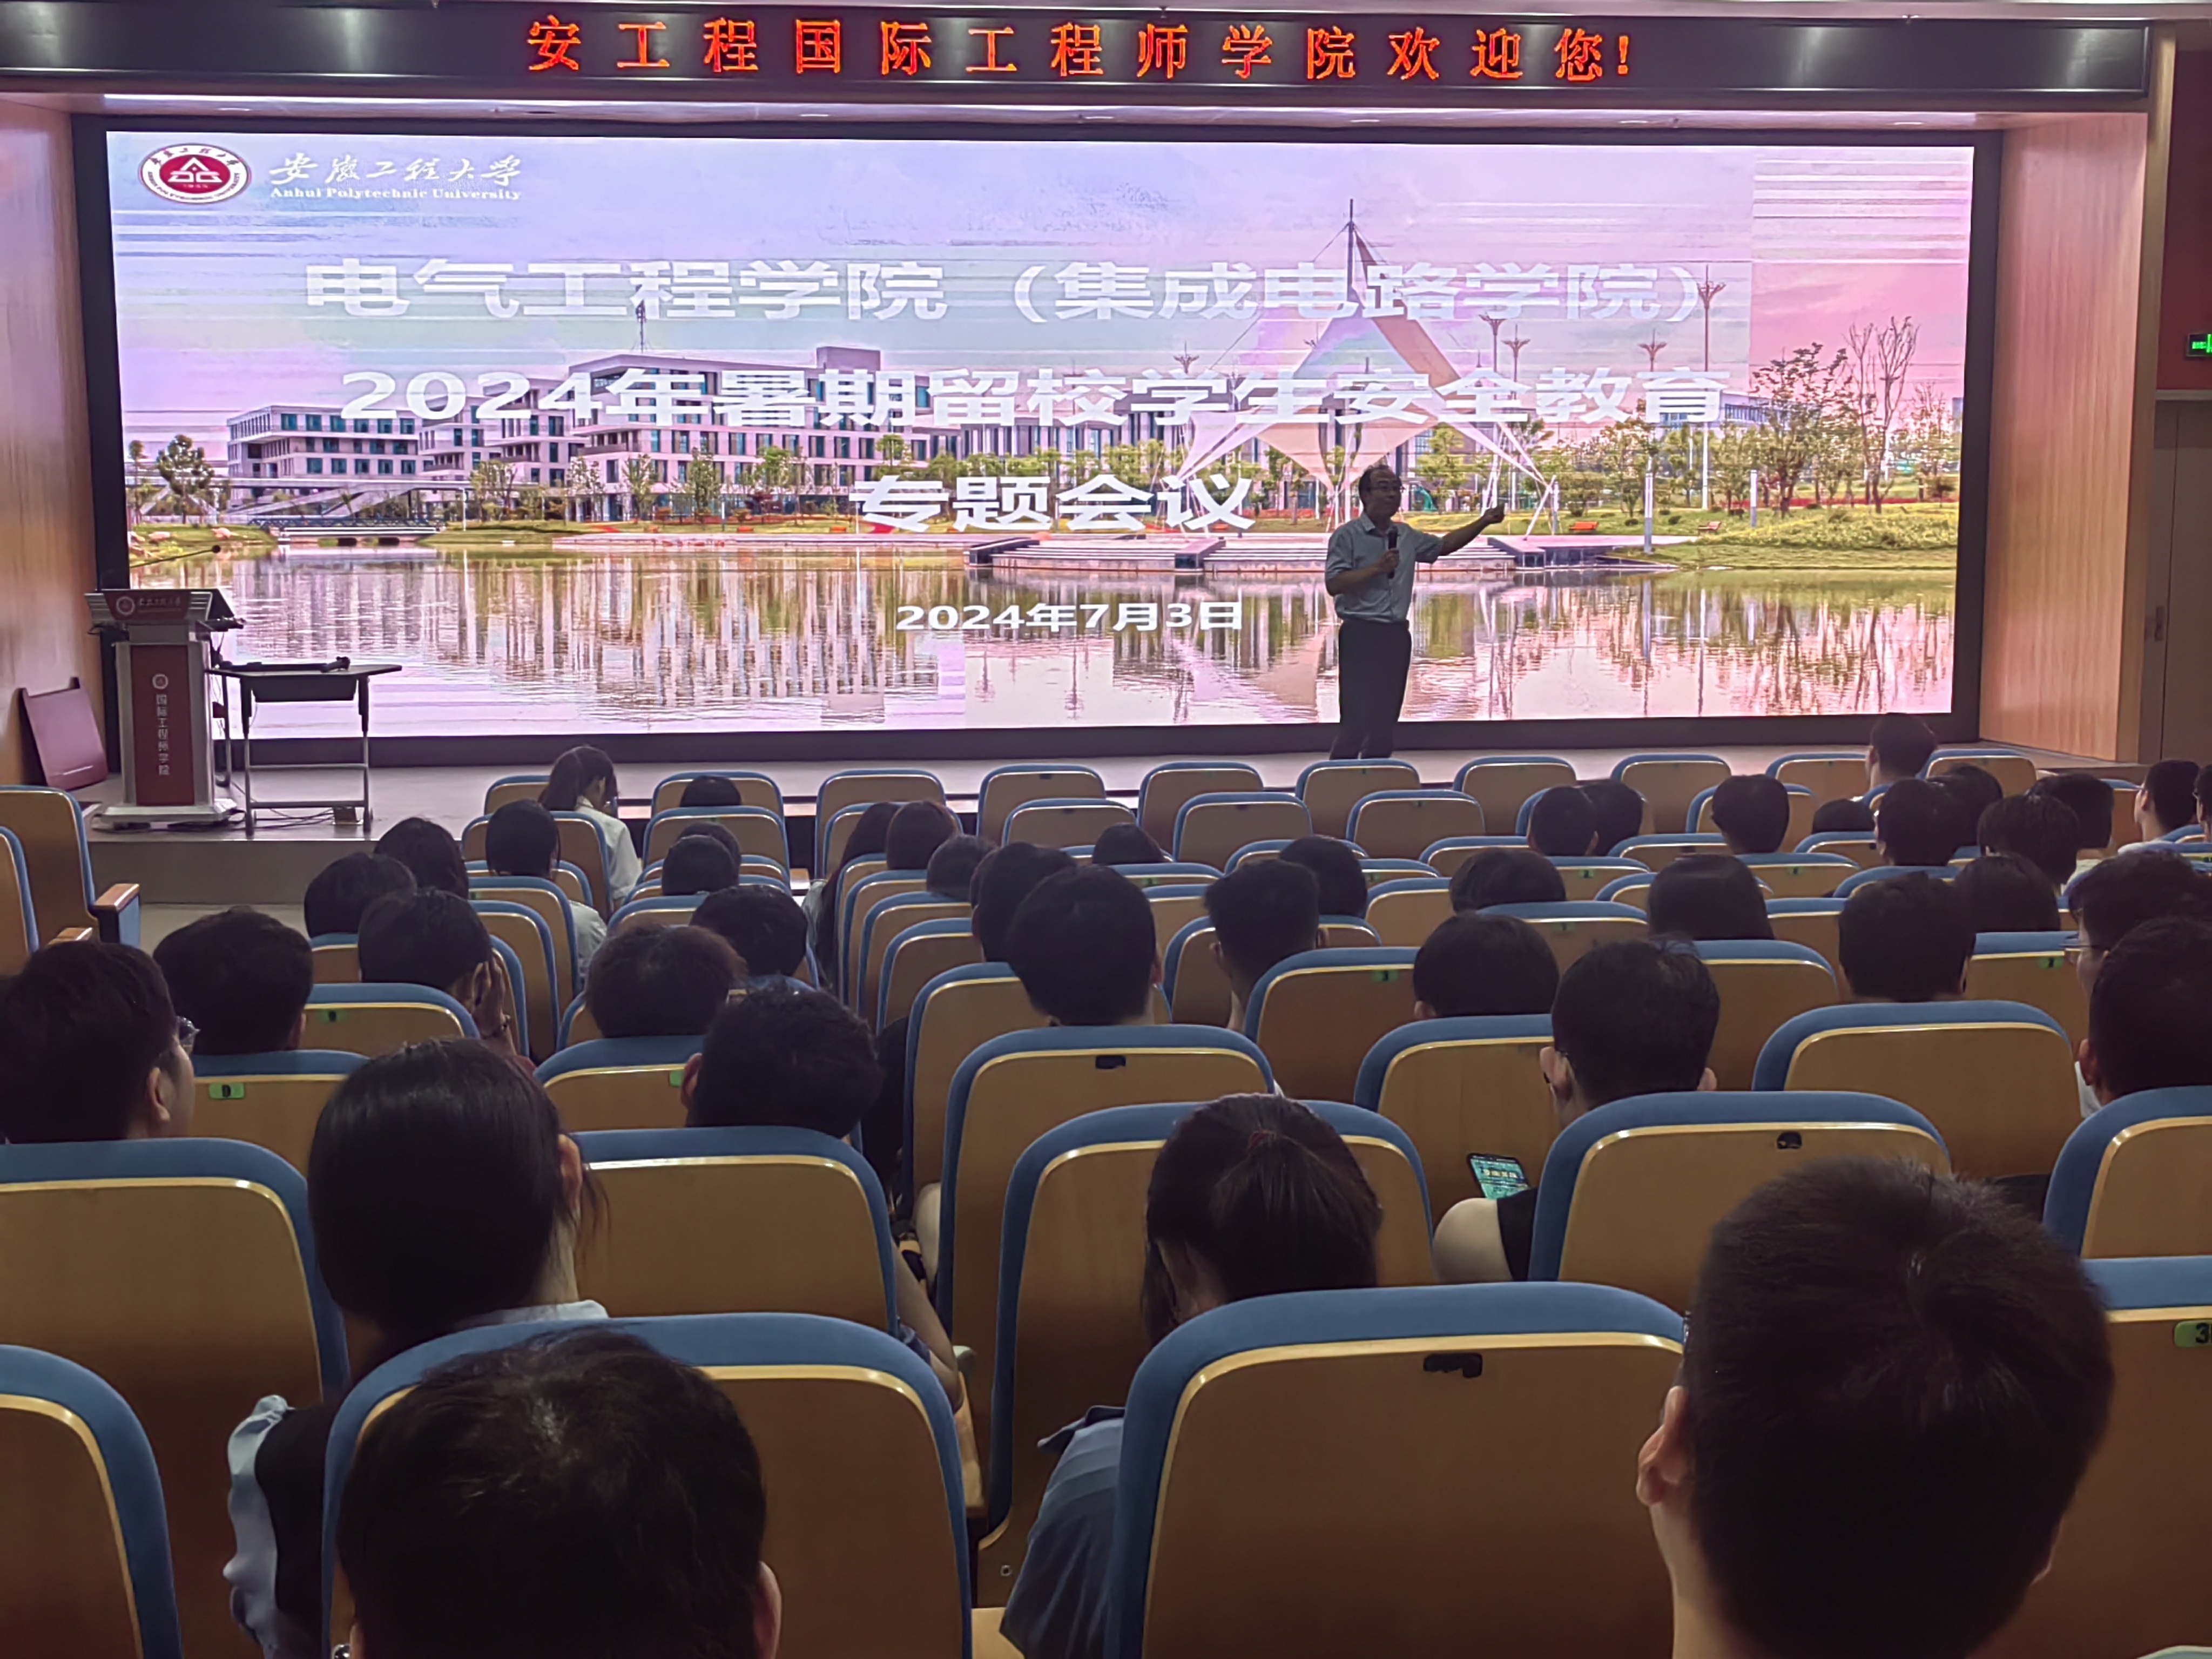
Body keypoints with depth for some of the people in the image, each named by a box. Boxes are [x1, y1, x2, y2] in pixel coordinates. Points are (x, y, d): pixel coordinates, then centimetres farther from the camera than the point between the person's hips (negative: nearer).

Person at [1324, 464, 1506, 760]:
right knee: (1357, 717, -10)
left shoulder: (1407, 536, 14)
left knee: (1386, 719, 9)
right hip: (1361, 634, -7)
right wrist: (1377, 568, -18)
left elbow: (1444, 545, 27)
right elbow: (1334, 584, -14)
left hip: (1397, 635, 7)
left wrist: (1483, 523, 18)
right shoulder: (1347, 536, -6)